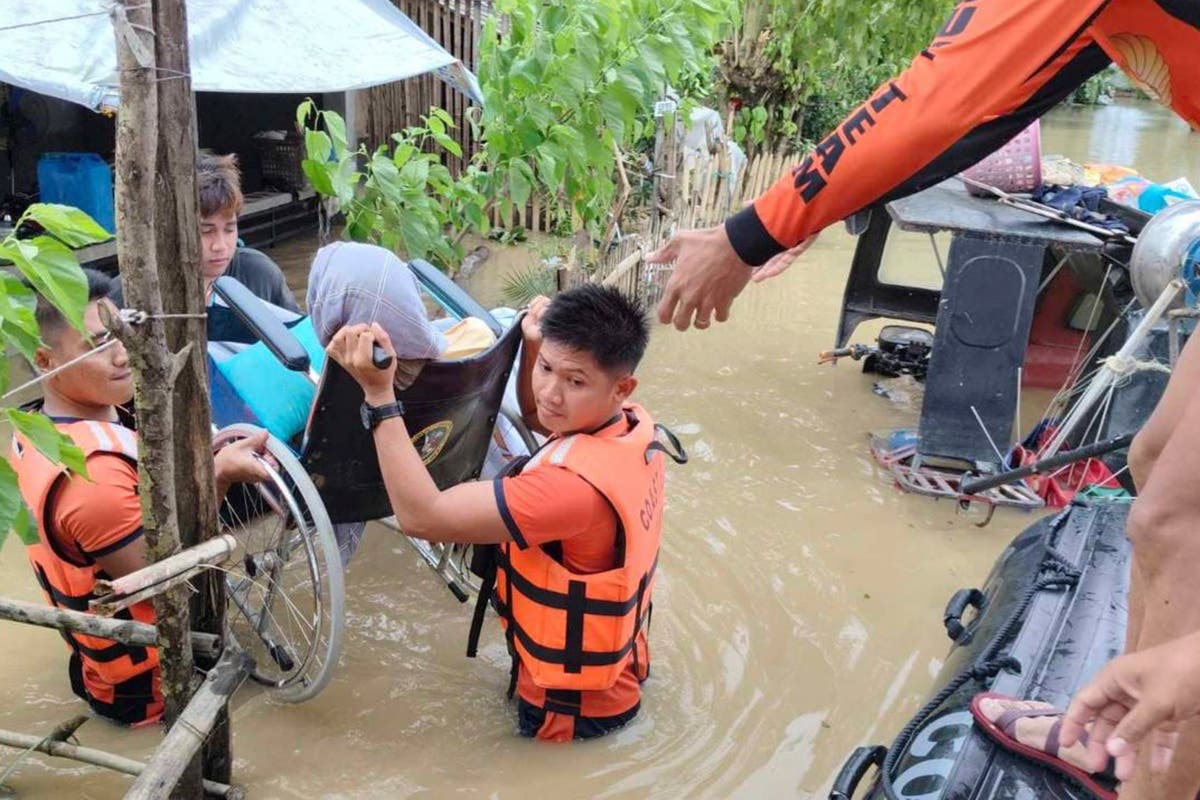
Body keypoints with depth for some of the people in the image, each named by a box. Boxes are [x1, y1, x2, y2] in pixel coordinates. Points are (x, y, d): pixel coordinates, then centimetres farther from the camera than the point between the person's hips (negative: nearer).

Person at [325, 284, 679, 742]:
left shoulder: (578, 483, -37)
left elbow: (421, 516, -35)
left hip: (573, 710, -8)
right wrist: (533, 346, -6)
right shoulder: (635, 426, -10)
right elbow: (533, 411, 12)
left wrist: (379, 394, -34)